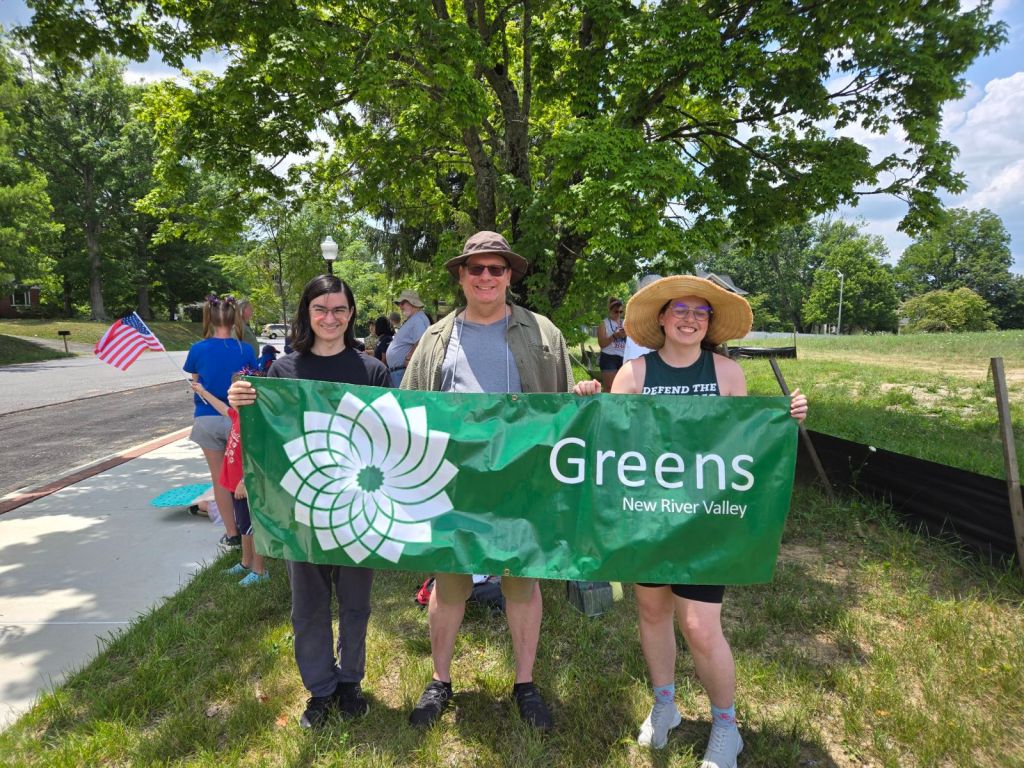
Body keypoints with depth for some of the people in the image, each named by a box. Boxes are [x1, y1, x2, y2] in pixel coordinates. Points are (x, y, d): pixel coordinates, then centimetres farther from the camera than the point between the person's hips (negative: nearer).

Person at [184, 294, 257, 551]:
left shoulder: (197, 350, -5)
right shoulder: (245, 350, -7)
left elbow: (196, 388, 4)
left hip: (207, 419, 1)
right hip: (237, 418, -1)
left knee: (219, 477, 11)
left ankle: (232, 535, 17)